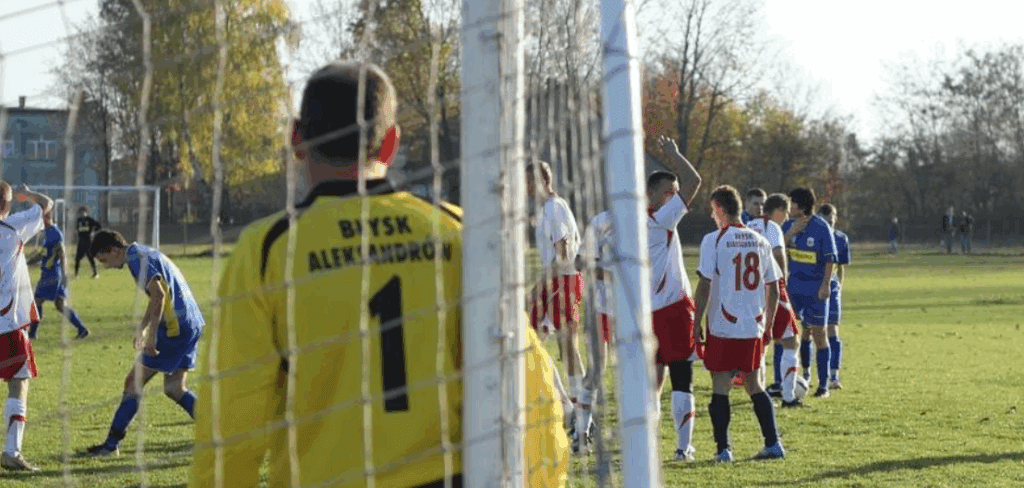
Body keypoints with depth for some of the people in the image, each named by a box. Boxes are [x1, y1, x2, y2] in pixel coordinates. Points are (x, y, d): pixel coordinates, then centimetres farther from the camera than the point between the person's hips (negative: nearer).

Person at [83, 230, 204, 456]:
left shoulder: (137, 258, -12)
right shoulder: (143, 253, 19)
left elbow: (159, 295, -24)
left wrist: (151, 335, -24)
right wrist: (142, 327, 33)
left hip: (176, 328, -10)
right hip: (192, 324, 10)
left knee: (134, 383, -3)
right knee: (174, 389, 13)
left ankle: (111, 444, 2)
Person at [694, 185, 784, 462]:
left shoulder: (713, 241, -8)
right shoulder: (760, 242, 8)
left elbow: (705, 286, -11)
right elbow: (773, 288, 11)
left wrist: (696, 324, -5)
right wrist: (768, 324, 21)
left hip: (722, 327, -5)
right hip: (754, 327, 5)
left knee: (720, 388, 2)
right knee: (755, 386, 15)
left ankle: (723, 449, 0)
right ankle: (773, 444, 10)